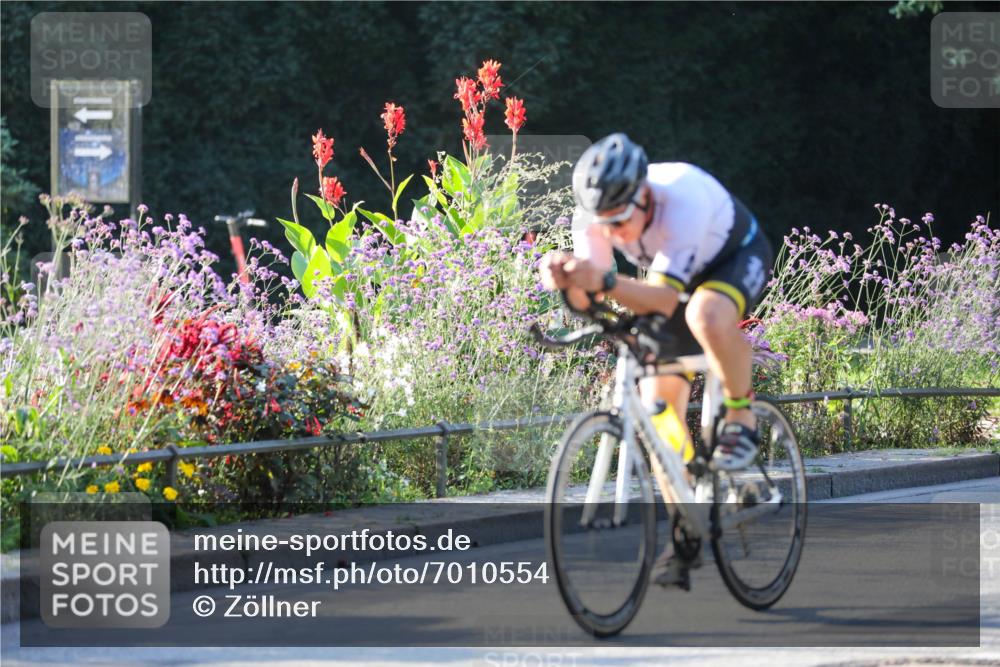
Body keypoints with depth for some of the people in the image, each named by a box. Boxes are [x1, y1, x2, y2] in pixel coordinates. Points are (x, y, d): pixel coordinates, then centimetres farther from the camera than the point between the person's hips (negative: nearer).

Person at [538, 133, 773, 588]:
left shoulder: (682, 201, -41)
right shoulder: (595, 213, -25)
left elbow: (663, 300, -46)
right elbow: (586, 302, -26)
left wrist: (605, 282, -62)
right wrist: (566, 279, -48)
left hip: (738, 256, -6)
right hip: (680, 274, 6)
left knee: (706, 314, -41)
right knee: (657, 404, -5)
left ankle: (741, 421, -17)